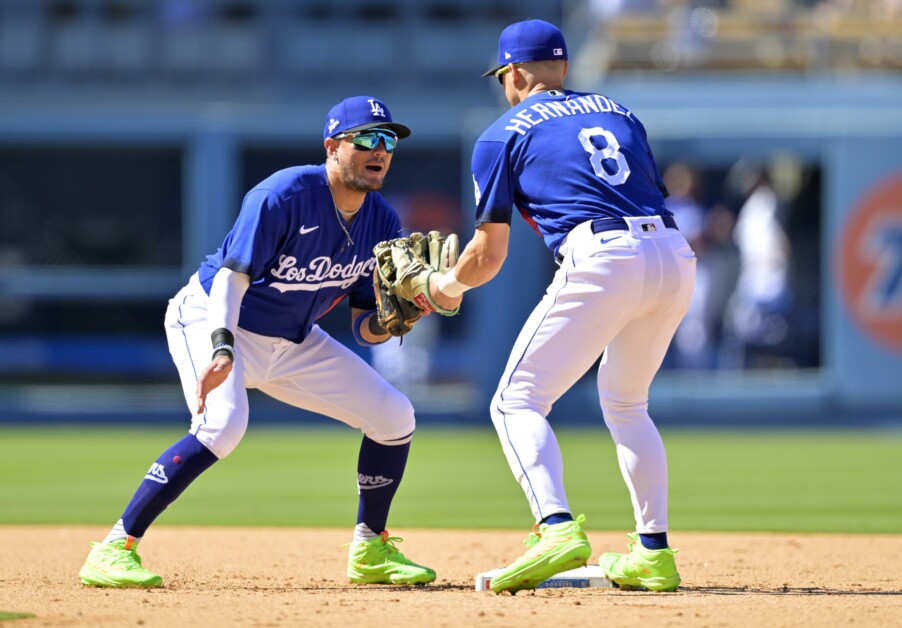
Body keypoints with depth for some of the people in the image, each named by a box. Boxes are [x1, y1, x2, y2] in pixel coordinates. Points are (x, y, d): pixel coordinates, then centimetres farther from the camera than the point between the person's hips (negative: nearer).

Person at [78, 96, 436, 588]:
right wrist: (221, 349, -42)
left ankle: (370, 552, 20)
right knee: (223, 424, -33)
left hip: (292, 342, 7)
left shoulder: (382, 223, -5)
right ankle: (115, 549, -30)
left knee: (393, 417, 2)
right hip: (213, 321, -7)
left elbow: (364, 325, 0)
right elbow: (233, 275, -28)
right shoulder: (283, 196, -25)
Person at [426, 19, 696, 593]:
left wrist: (448, 287, 33)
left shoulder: (504, 134, 13)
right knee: (625, 404, 25)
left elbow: (489, 255, 13)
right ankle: (654, 554, 17)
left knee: (517, 402, 1)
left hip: (602, 259, -6)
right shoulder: (619, 112, 28)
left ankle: (558, 527, -22)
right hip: (676, 255, 6)